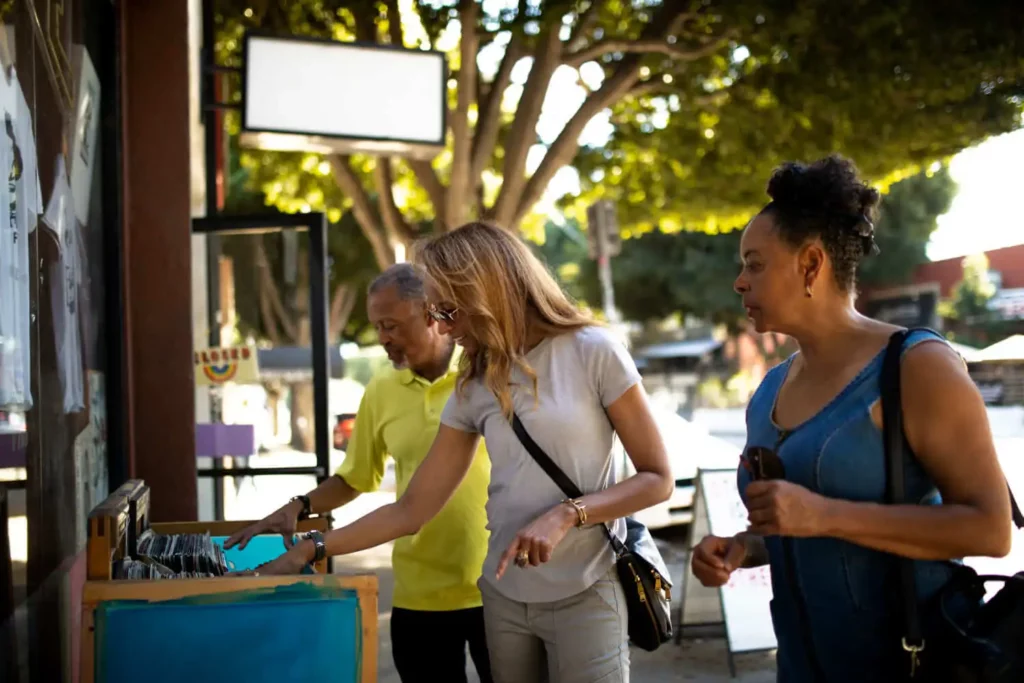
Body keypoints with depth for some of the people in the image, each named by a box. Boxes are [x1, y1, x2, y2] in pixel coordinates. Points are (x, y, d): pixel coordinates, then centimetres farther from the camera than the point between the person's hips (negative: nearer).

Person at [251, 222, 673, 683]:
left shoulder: (593, 353, -9)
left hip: (584, 596, -4)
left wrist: (565, 515, -18)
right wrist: (309, 551, 1)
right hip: (504, 597, 5)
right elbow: (412, 510, 7)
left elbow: (657, 480, -6)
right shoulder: (474, 388, 6)